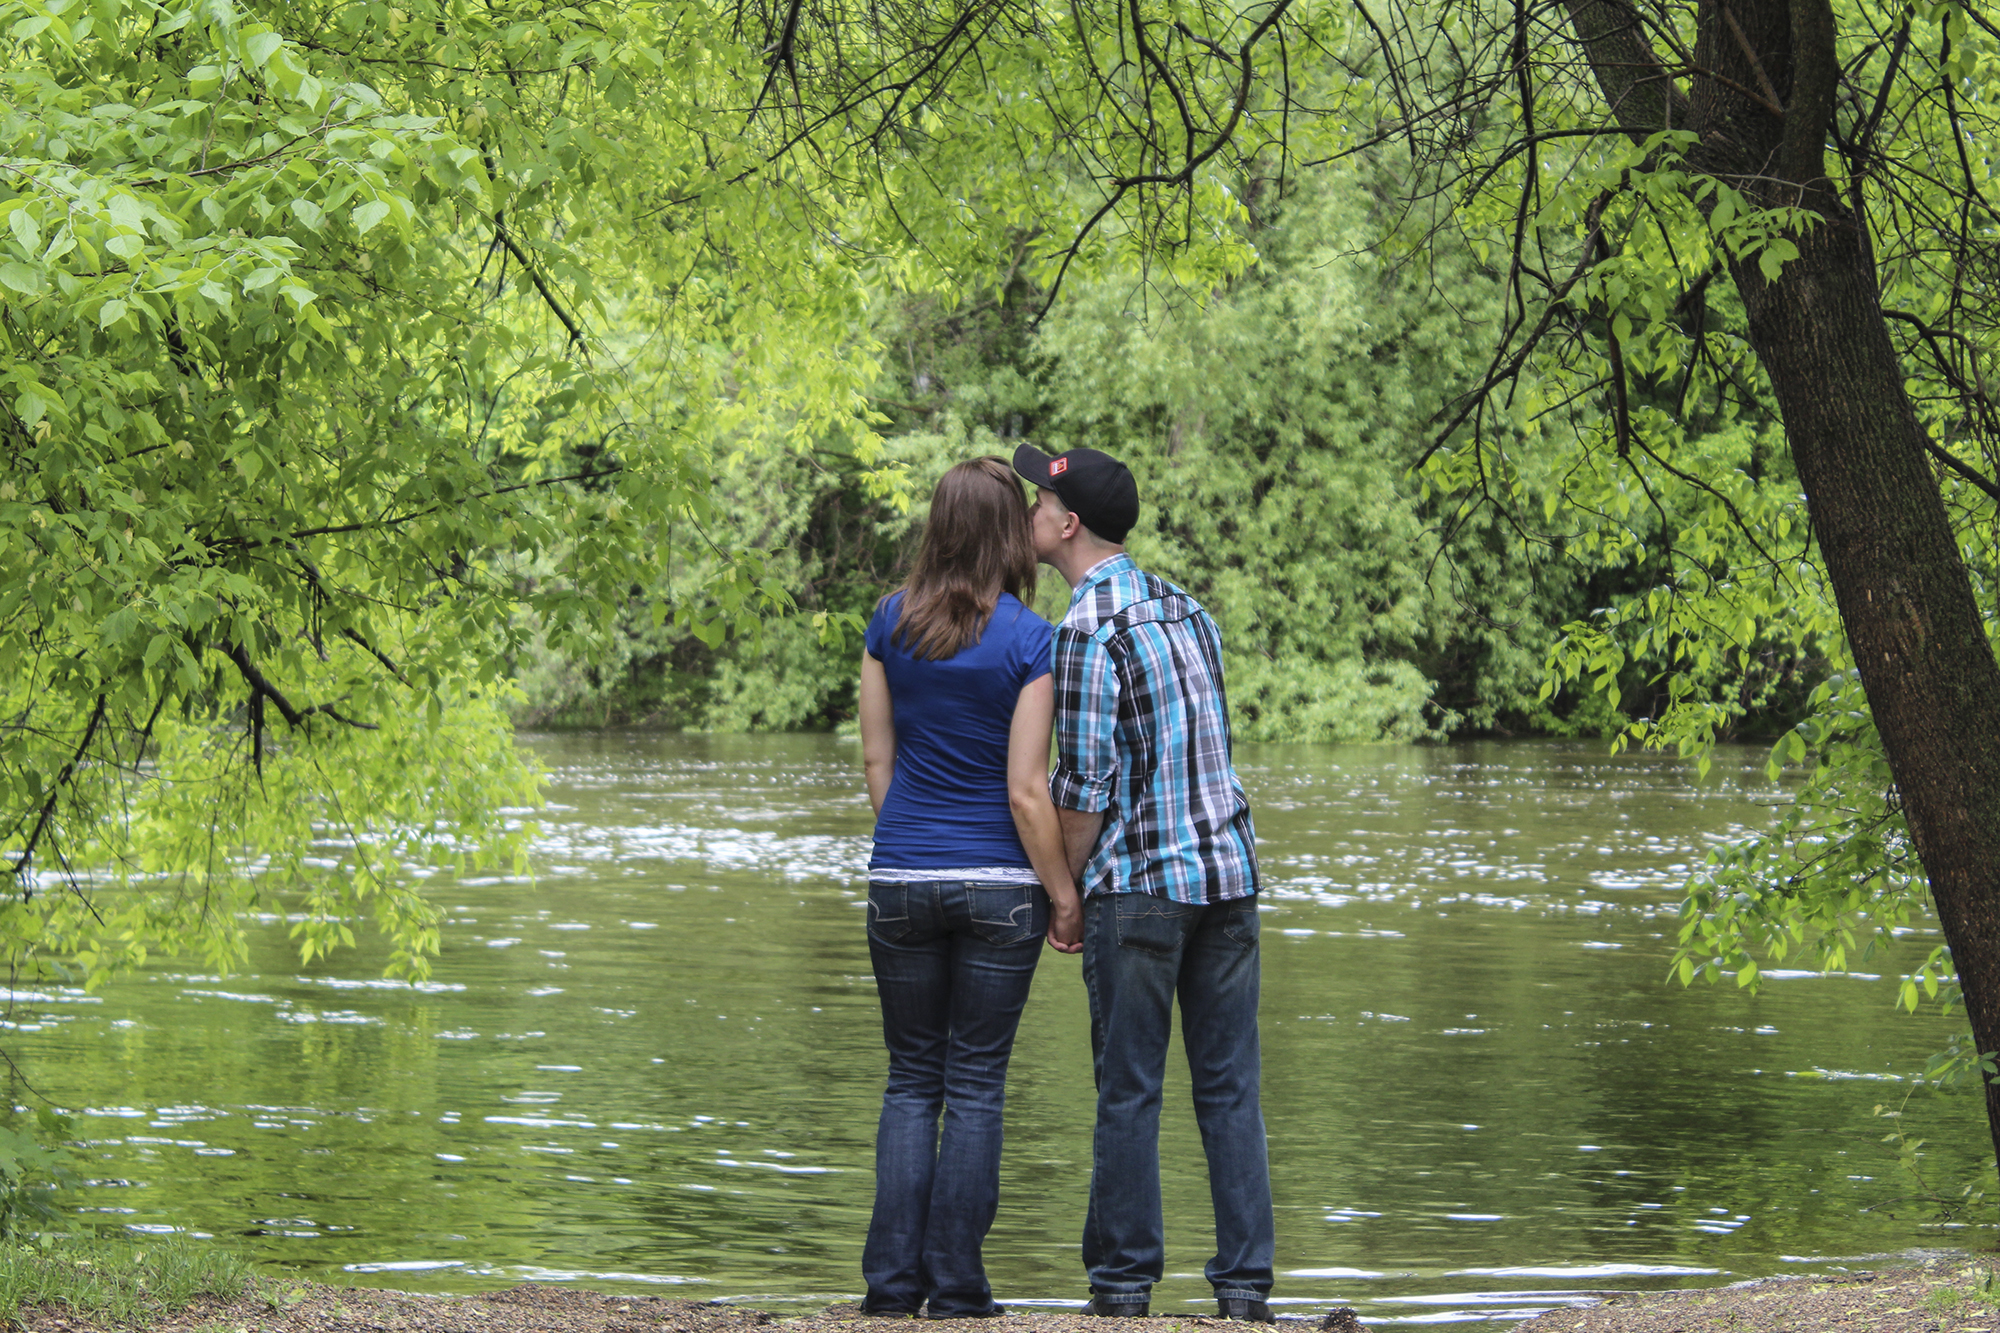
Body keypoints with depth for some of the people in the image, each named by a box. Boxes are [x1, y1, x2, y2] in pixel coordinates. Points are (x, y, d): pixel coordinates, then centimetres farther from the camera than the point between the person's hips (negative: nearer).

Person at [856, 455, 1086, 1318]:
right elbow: (1025, 791, -12)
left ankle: (892, 1282, 4)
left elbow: (876, 758, 7)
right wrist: (1064, 896, -3)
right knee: (976, 1087, 3)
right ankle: (957, 1293, 3)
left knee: (911, 1081, 10)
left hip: (901, 881, 3)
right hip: (998, 887, -3)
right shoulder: (1029, 641, -10)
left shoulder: (892, 623, 2)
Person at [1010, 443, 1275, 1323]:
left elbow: (1085, 789, -14)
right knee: (1230, 1087, 6)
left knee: (1130, 1092, 1)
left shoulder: (1088, 631, -11)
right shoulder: (1186, 609, 12)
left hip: (1138, 885, -6)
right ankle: (1245, 1283, 4)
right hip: (1229, 874, 6)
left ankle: (1124, 1283, 4)